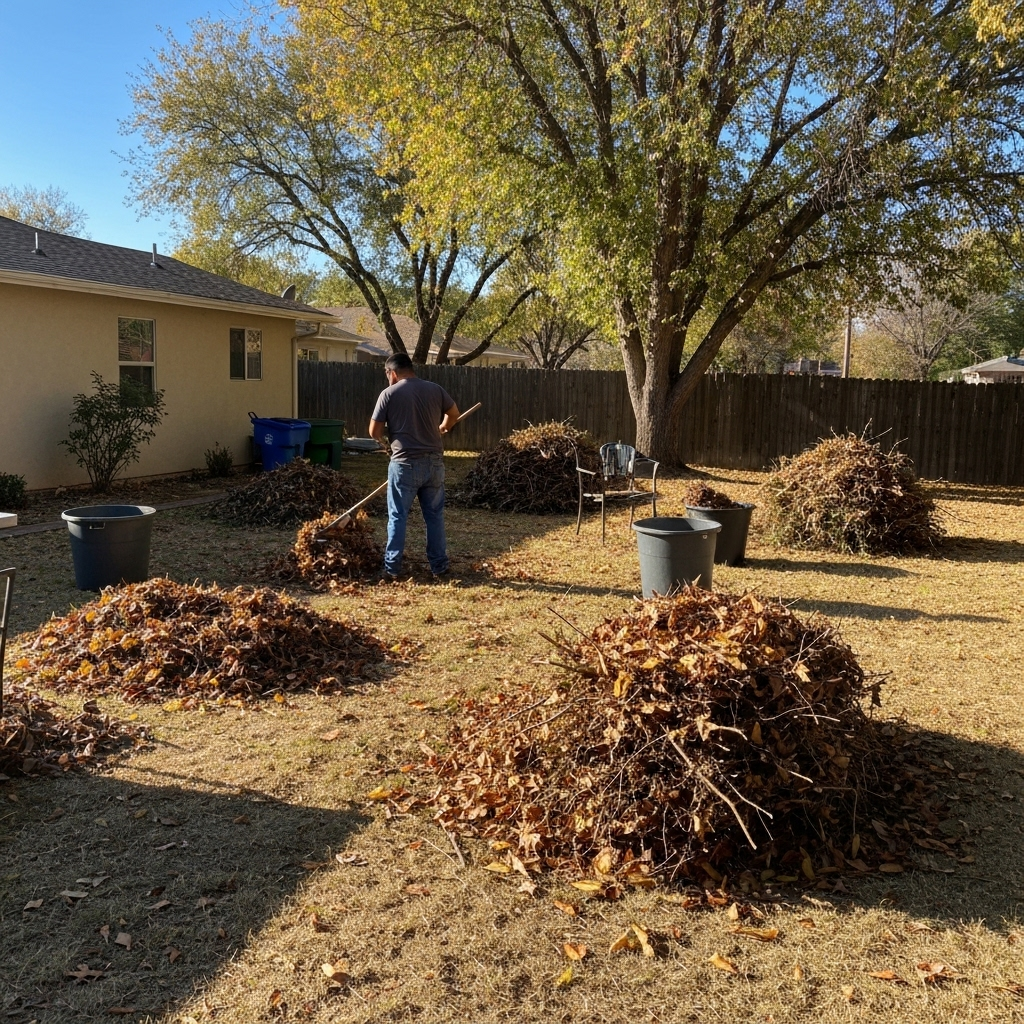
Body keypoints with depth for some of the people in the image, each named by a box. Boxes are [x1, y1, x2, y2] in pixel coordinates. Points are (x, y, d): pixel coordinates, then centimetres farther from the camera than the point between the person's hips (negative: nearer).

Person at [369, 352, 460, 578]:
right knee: (435, 515, 12)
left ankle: (392, 568, 7)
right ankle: (439, 565, 17)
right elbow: (454, 415, 20)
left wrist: (385, 437, 18)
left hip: (405, 464, -3)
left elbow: (374, 432, -4)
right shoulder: (435, 389, 5)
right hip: (434, 462, 4)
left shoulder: (389, 393, -6)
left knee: (398, 517, 5)